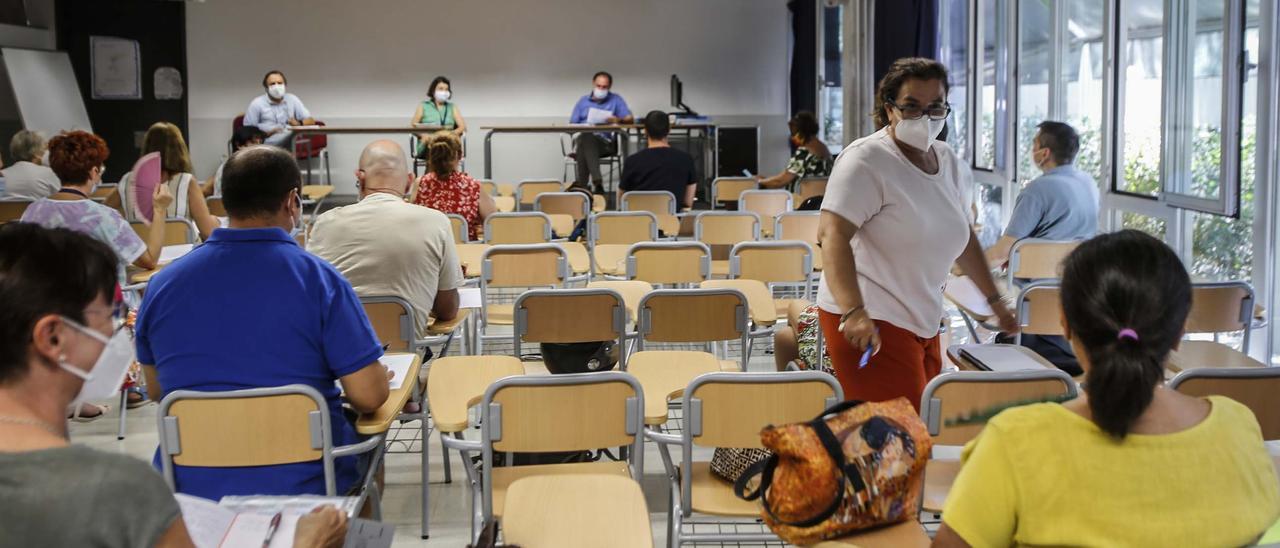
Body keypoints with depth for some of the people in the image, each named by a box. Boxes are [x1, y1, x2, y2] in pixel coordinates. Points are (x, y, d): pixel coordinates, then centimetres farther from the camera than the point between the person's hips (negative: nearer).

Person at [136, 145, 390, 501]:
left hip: (192, 485, 4)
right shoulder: (317, 278, -15)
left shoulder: (163, 283, -3)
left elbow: (156, 390, 10)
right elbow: (368, 397, -15)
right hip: (303, 483, -4)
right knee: (365, 436, 28)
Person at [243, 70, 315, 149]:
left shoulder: (292, 99, 12)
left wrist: (298, 123, -10)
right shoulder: (256, 104, 2)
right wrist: (267, 133, -13)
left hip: (289, 148, 2)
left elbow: (311, 121, 10)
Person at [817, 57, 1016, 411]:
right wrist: (854, 312, -35)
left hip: (924, 322, 8)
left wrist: (994, 300, 25)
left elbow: (961, 234, 25)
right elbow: (833, 235, -23)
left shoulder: (947, 160, 12)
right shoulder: (865, 160, -13)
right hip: (870, 324, -8)